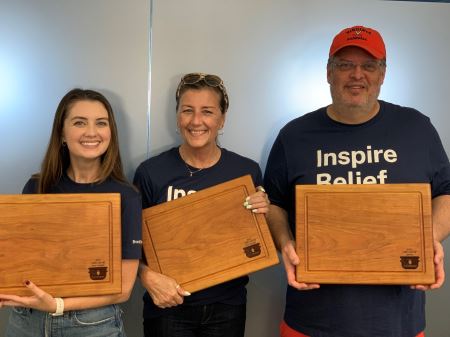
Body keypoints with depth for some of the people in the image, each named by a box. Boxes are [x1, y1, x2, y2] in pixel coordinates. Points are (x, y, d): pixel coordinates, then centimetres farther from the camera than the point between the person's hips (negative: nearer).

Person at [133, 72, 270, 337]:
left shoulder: (247, 171, -5)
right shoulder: (151, 172, -9)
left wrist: (262, 214, -14)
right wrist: (149, 277, -18)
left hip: (227, 307, 2)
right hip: (168, 307, -1)